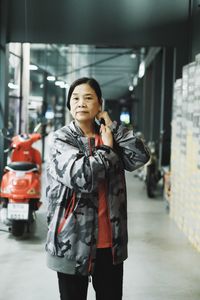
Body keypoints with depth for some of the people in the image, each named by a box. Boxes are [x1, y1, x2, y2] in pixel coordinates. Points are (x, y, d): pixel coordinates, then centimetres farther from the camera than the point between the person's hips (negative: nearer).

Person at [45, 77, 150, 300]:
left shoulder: (109, 135, 8)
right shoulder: (62, 139, -5)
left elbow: (140, 157, -8)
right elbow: (82, 176, -22)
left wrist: (112, 126, -5)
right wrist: (106, 148, -8)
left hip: (110, 241, 4)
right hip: (73, 240, -4)